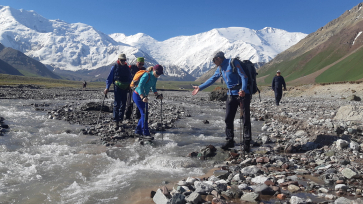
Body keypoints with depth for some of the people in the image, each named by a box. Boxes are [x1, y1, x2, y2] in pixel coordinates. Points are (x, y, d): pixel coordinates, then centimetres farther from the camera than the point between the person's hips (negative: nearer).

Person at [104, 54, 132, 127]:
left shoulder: (127, 68, 12)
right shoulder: (114, 67, 0)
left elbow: (130, 78, 19)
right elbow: (109, 78, -1)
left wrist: (130, 86, 7)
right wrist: (107, 88, -8)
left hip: (125, 88, 4)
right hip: (117, 88, -4)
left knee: (123, 104, 9)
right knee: (117, 104, -8)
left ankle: (120, 118, 22)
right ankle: (116, 120, -4)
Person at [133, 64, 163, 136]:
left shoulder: (155, 78, 5)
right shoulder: (147, 76, -22)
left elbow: (154, 88, 20)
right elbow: (140, 87, -30)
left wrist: (158, 96, 7)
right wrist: (142, 98, -42)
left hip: (143, 96, 9)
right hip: (137, 95, -9)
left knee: (145, 114, 9)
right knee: (144, 113, -9)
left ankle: (138, 130, 21)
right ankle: (145, 133, -3)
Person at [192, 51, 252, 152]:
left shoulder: (233, 63, -10)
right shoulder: (220, 69, 14)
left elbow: (243, 76, -16)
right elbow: (212, 79, 22)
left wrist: (243, 90, -29)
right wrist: (200, 88, 22)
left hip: (243, 94, -7)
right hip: (231, 95, 8)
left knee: (246, 119, 0)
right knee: (228, 119, 4)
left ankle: (247, 142, 8)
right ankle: (230, 141, 14)